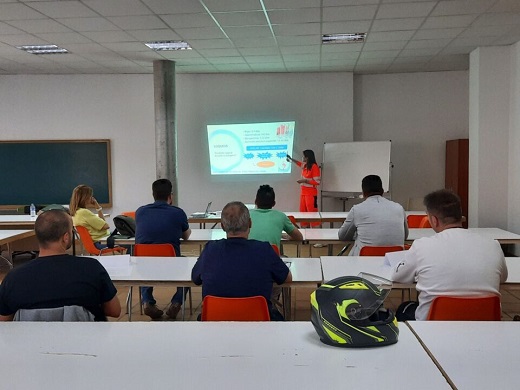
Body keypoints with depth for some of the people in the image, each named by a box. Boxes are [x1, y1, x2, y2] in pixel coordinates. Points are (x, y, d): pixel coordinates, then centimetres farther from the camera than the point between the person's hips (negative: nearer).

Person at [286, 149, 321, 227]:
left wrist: (305, 180, -19)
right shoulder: (304, 166, 11)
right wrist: (291, 159, 45)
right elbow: (299, 163, 38)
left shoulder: (314, 167, -13)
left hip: (311, 194, -8)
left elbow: (317, 182, -16)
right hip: (303, 193, 8)